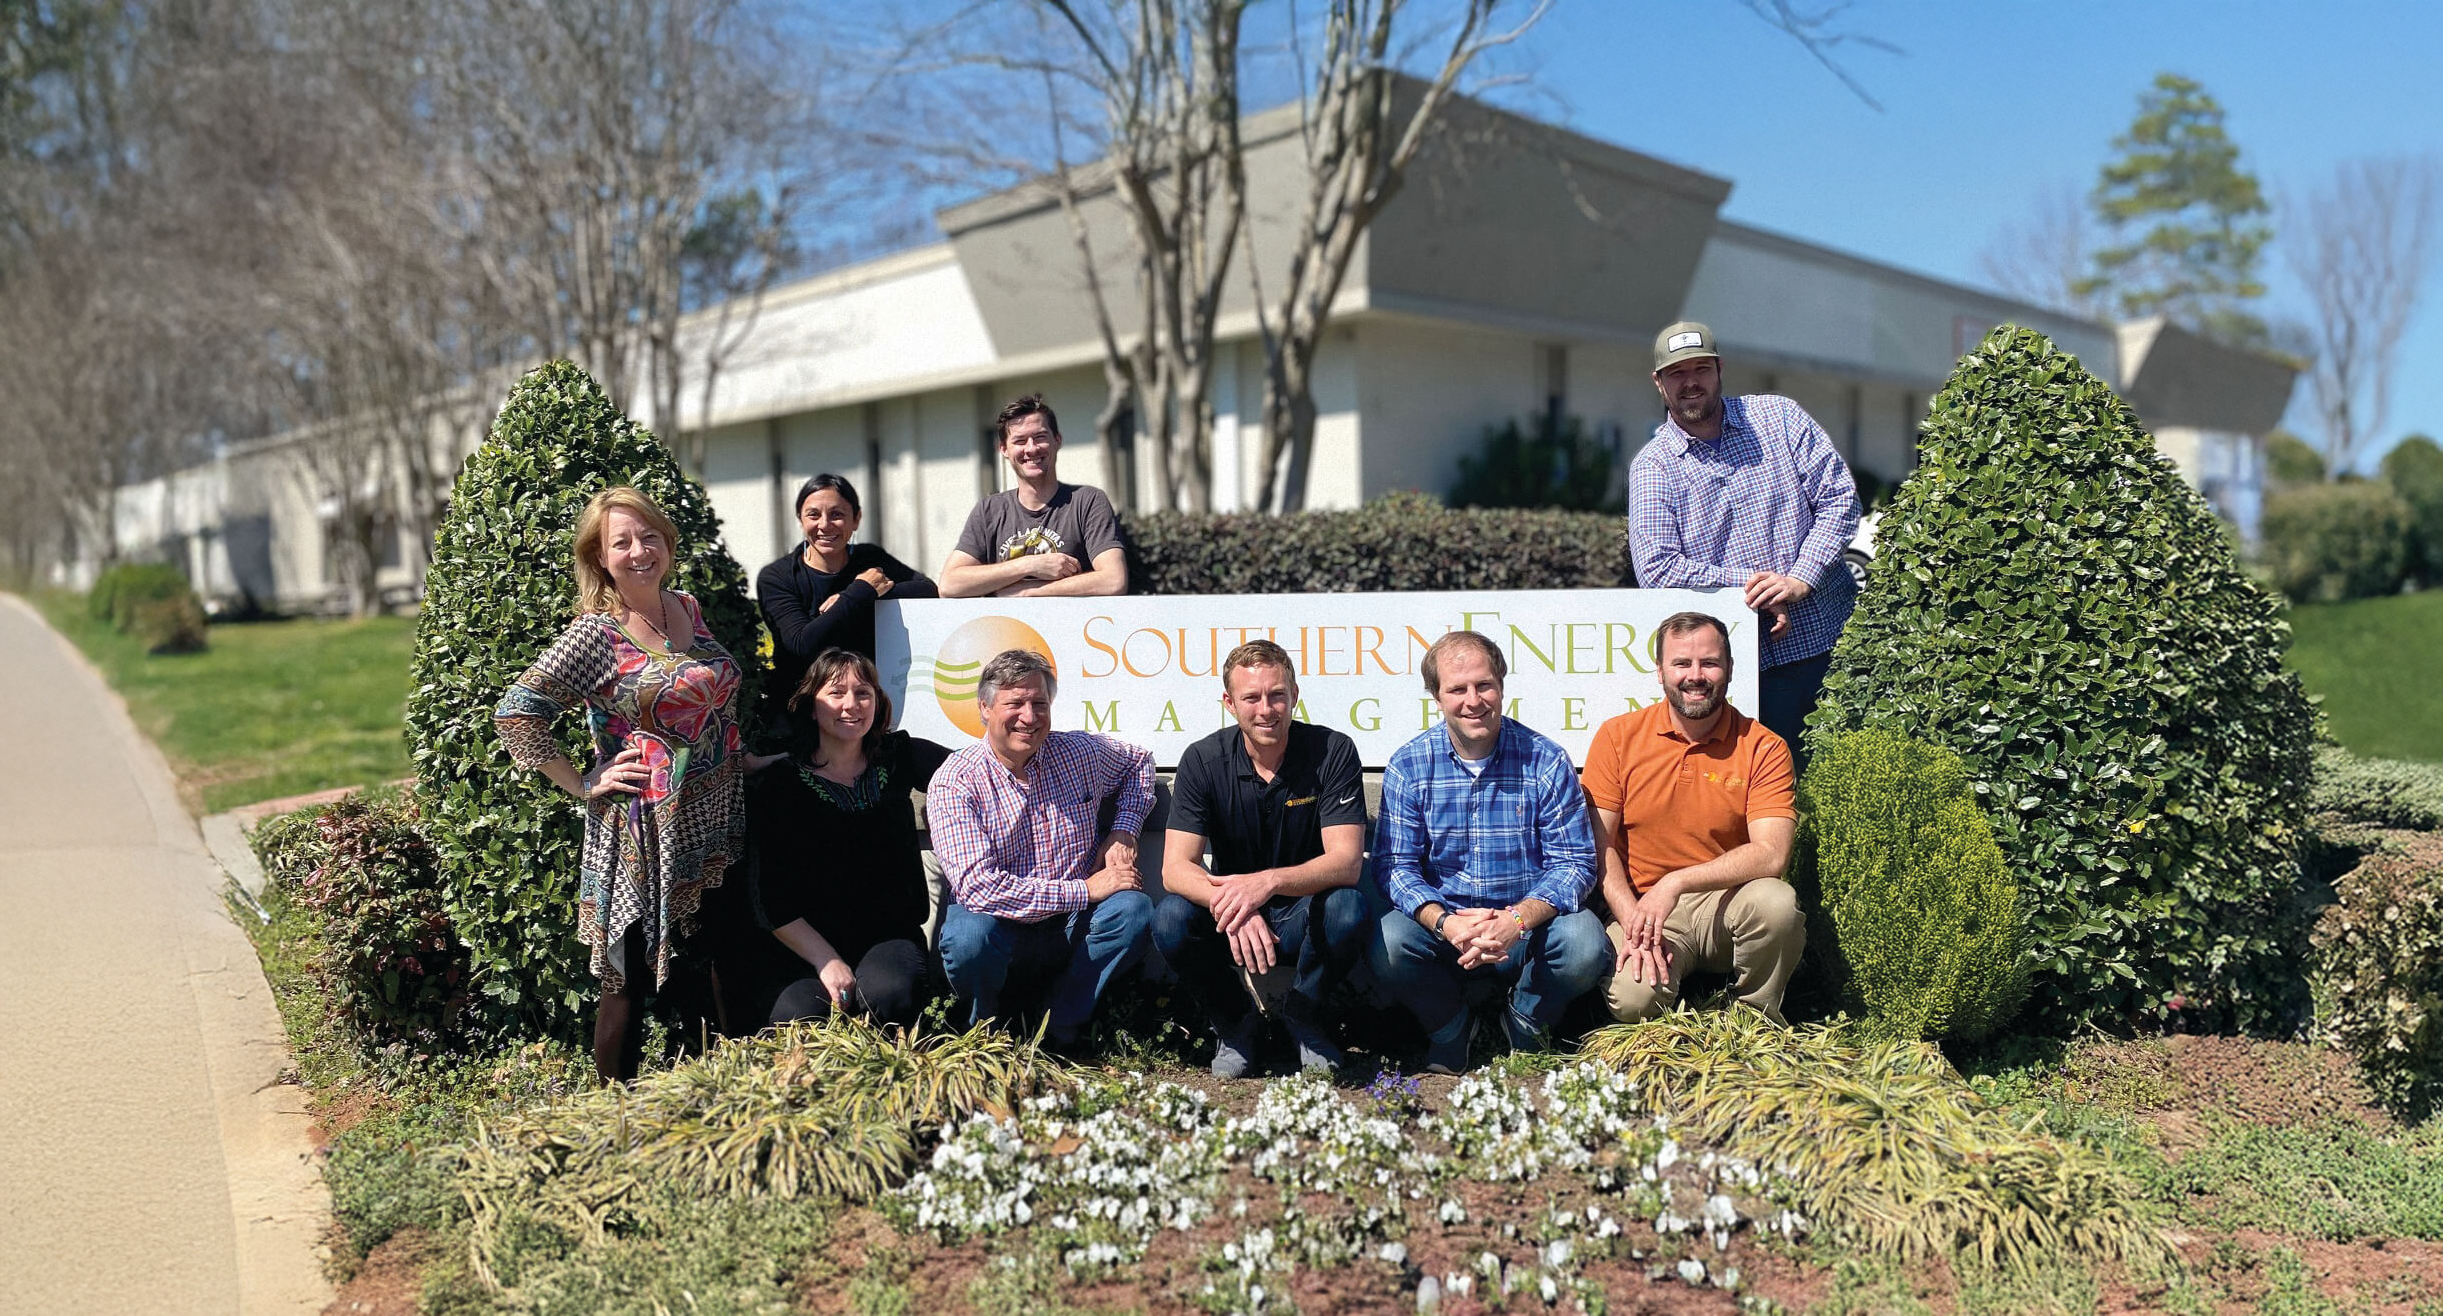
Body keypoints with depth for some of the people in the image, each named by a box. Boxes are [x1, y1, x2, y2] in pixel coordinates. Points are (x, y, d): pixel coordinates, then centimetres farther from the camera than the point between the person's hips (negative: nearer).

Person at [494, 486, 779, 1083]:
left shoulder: (689, 609, 8)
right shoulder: (594, 635, -11)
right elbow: (514, 713, -15)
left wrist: (742, 757, 15)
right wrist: (583, 785, -13)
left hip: (718, 822, 6)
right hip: (644, 833, -6)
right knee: (633, 974, 3)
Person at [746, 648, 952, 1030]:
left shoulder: (898, 758, 7)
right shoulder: (778, 785, -1)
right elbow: (772, 901, -6)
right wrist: (827, 962, -15)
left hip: (892, 938, 2)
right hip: (812, 949, -1)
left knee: (885, 993, -34)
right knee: (794, 1018, -33)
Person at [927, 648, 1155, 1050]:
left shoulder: (1081, 752, -1)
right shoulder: (954, 783, -14)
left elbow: (1139, 761, 22)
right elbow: (976, 885, -25)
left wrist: (1123, 830, 2)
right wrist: (1084, 891, -24)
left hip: (1072, 926, 3)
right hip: (1000, 924, -3)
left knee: (1133, 908, -26)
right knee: (969, 935, -36)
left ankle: (1062, 1026, -5)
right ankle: (985, 1030, -1)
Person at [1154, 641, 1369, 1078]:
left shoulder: (1333, 751, -13)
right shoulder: (1203, 760, -10)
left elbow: (1346, 860, -22)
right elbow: (1175, 868, -18)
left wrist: (1268, 882, -41)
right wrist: (1233, 909, -40)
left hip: (1305, 917, -1)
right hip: (1231, 920, 1)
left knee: (1348, 907, -33)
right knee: (1170, 918, -28)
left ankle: (1303, 1015, -3)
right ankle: (1237, 1023, 0)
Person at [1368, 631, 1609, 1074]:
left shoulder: (1547, 762, -5)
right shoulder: (1408, 766, -3)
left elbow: (1574, 862, -8)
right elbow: (1395, 865, -6)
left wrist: (1518, 919, -27)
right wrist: (1444, 923, -26)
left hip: (1530, 926, 0)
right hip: (1442, 926, 0)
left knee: (1585, 942, -30)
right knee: (1388, 944, -30)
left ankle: (1526, 1020, 5)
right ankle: (1449, 1027, 4)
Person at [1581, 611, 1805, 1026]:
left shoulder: (1764, 748, -2)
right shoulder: (1617, 737, 1)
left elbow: (1771, 854, -13)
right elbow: (1597, 844, -2)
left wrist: (1675, 883, -25)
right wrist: (1633, 922, -17)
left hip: (1727, 905, 1)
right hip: (1640, 905, -1)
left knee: (1777, 902, -32)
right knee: (1632, 999, -31)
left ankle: (1758, 1023, -5)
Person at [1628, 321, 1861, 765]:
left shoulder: (1778, 417, 6)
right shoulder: (1651, 467, 1)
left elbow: (1839, 498, 1)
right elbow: (1657, 569, -8)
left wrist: (1800, 579, -12)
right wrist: (1751, 582, -14)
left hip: (1831, 633, 2)